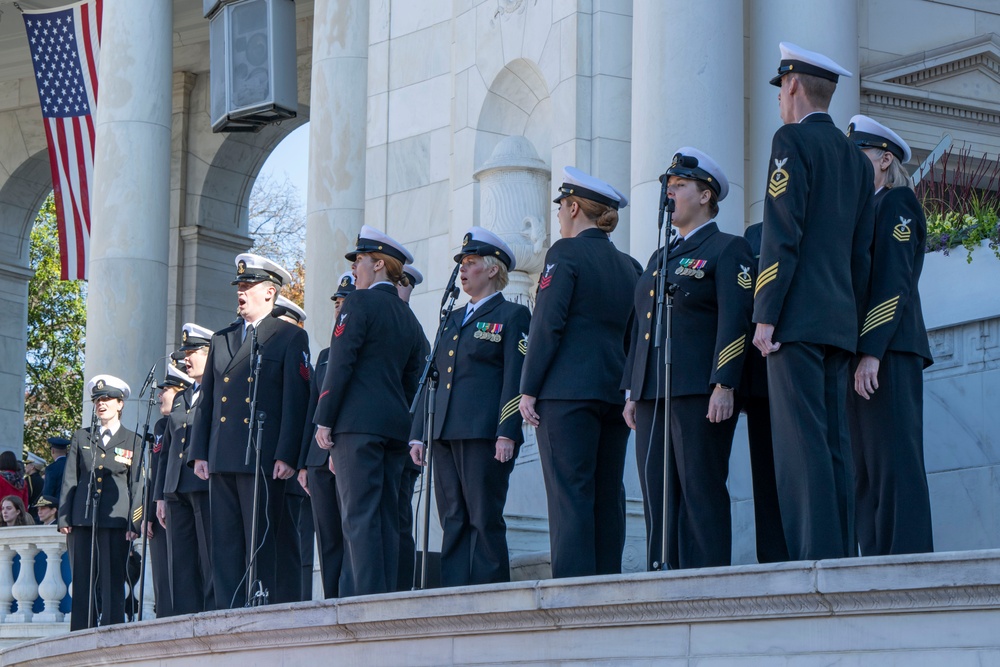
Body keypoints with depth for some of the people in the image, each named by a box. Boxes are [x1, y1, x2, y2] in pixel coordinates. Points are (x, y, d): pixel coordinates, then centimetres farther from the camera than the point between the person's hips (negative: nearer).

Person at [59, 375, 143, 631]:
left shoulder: (132, 442, 9)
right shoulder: (81, 438, 15)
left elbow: (137, 486, 5)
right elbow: (69, 480, 12)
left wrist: (134, 524, -3)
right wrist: (64, 517, 3)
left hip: (115, 517, -2)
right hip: (82, 516, 2)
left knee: (112, 580, -6)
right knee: (82, 581, 1)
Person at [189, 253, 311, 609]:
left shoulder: (290, 337, 3)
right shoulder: (221, 339, 20)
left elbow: (295, 401, -4)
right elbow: (206, 400, 19)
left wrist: (286, 456, -12)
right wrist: (199, 453, 10)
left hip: (261, 458, -6)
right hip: (222, 459, 6)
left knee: (260, 539, -6)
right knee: (224, 540, 3)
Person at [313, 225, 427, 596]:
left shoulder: (359, 302, -2)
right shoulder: (409, 319, 21)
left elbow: (341, 363, -10)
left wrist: (323, 420, -9)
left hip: (358, 423, -8)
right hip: (395, 425, 8)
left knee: (359, 515, -12)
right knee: (386, 518, 6)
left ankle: (368, 597, -19)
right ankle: (386, 594, 2)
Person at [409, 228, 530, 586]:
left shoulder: (512, 315, 2)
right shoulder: (454, 319, 23)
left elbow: (516, 379, -7)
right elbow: (434, 378, 22)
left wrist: (507, 434, -17)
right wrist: (418, 434, 13)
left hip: (484, 435, -7)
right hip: (446, 435, 7)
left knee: (485, 522, -8)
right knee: (453, 523, 4)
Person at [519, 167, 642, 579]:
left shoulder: (566, 252, -3)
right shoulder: (628, 266, 17)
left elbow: (547, 325, -10)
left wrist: (528, 389, -8)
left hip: (567, 391, -7)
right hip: (615, 395, 7)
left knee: (569, 494, -10)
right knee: (607, 495, 6)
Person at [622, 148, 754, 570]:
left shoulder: (727, 250, 0)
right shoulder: (660, 258, 24)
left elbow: (734, 321, -9)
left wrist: (724, 386, -18)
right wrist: (631, 392, 17)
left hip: (699, 393, -8)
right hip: (653, 394, 8)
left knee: (701, 493, -9)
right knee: (658, 499, 4)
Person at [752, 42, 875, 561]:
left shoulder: (793, 139, -4)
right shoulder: (856, 158, 20)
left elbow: (782, 232, -13)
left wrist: (765, 316, -13)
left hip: (798, 320, -8)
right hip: (840, 323, 8)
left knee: (801, 440, -12)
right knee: (833, 443, 7)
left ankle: (816, 557, -18)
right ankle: (838, 557, 4)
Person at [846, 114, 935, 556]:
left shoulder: (896, 202, -1)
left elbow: (893, 282, -12)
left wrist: (871, 352, -20)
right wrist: (857, 352, 13)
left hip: (888, 350, -9)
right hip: (861, 352, 9)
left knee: (894, 462, -14)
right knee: (864, 470, 4)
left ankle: (906, 562, -18)